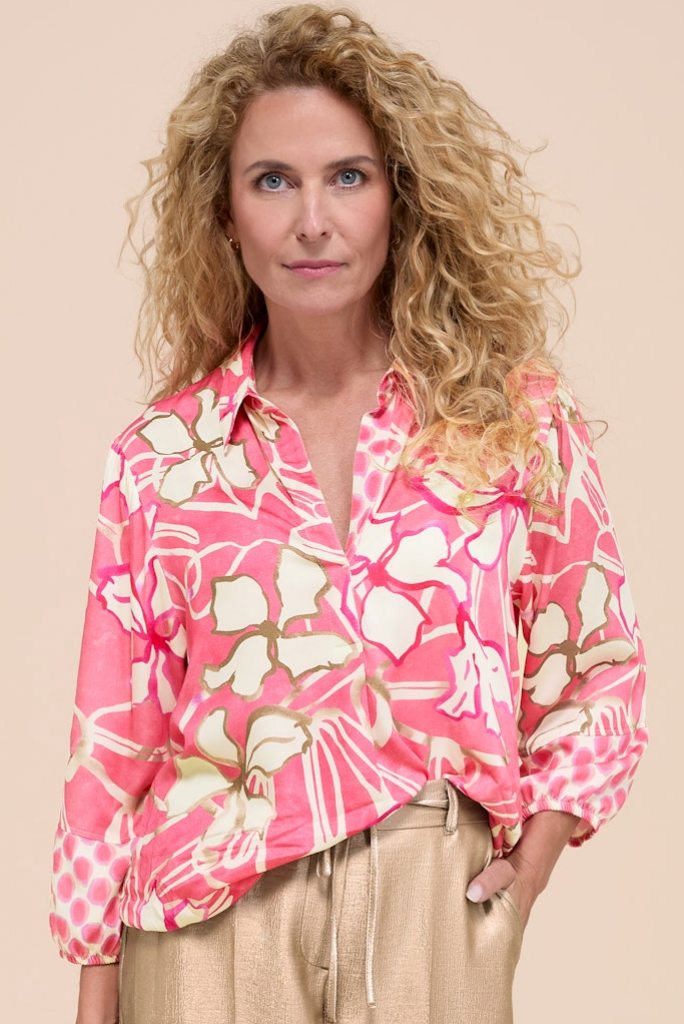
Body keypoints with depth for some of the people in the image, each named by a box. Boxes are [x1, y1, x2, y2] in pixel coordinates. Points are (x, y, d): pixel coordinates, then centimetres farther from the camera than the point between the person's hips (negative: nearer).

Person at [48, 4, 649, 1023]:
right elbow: (114, 743, 4)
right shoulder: (162, 454, 1)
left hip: (435, 924, 0)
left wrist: (510, 897, -1)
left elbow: (600, 681, 8)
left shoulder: (521, 421, 1)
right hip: (211, 921, 0)